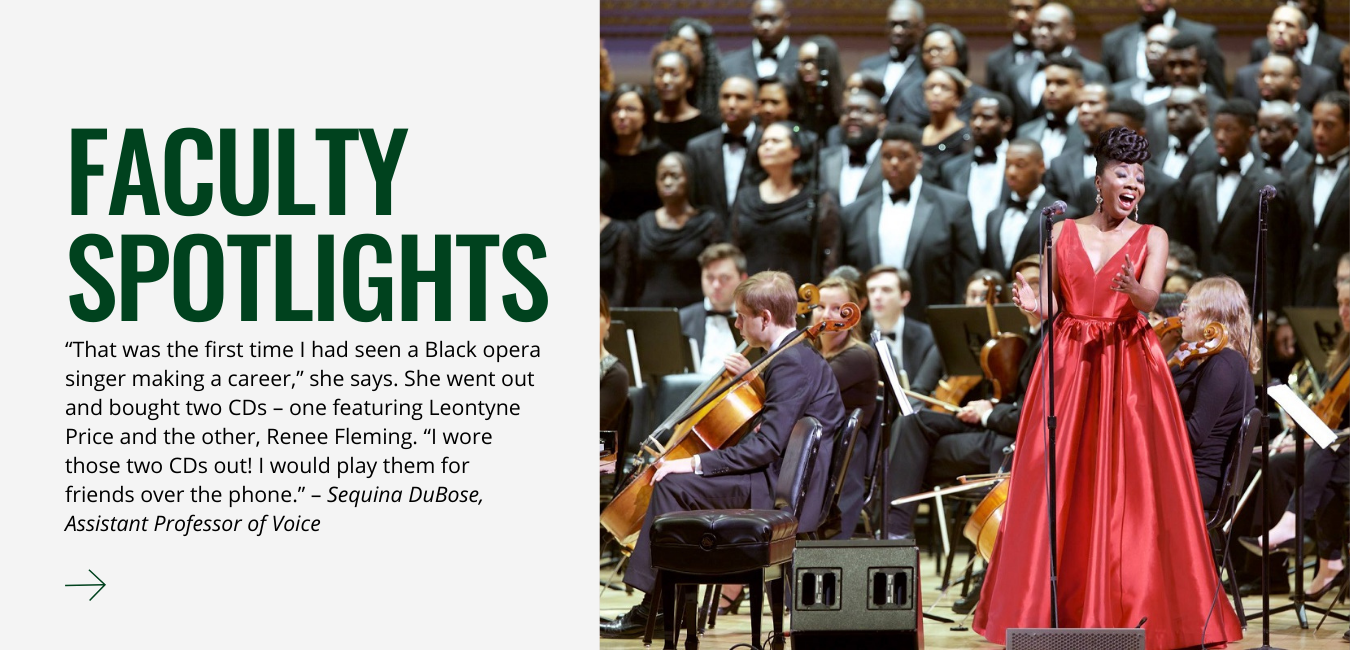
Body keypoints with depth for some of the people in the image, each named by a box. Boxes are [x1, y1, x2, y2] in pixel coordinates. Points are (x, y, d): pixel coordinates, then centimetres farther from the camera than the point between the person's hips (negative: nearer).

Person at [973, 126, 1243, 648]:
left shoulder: (1151, 239, 6)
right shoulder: (1062, 233, 10)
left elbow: (1149, 301, -9)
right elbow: (1051, 306, 8)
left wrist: (1132, 289, -31)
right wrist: (1033, 305, -15)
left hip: (1129, 367, -1)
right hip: (1069, 366, 1)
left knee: (1133, 483, -6)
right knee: (1059, 485, -2)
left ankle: (1136, 606, -2)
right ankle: (1050, 608, 4)